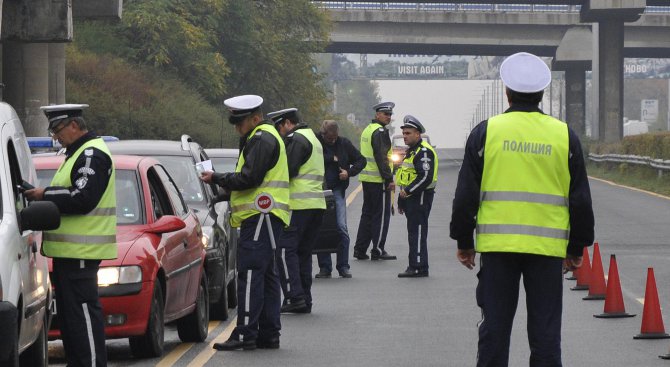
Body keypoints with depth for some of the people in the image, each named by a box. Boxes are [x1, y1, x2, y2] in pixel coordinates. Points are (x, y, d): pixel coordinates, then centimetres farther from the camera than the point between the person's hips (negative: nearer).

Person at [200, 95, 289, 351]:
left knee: (250, 274, -13)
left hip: (261, 215, -11)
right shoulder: (263, 138, 23)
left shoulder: (262, 140, -11)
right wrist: (226, 182, 9)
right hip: (262, 216, 11)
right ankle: (269, 334, 13)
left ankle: (246, 334, -16)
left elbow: (249, 178, -19)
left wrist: (217, 179, -10)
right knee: (265, 275, 11)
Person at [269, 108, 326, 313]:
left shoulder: (296, 139, -8)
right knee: (304, 252, 11)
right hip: (317, 203, 10)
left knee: (285, 250, -8)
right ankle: (305, 300, 9)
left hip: (299, 204, -10)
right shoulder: (313, 138, 24)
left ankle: (294, 296, -16)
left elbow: (288, 170, -16)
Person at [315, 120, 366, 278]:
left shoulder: (344, 143, 5)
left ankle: (343, 266, 2)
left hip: (337, 190, 1)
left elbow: (361, 160, 13)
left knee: (341, 227, -6)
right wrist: (332, 158, -13)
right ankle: (325, 267, 7)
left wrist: (349, 172, -4)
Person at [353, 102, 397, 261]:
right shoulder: (380, 132, -14)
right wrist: (389, 179, -18)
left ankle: (360, 249, 14)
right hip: (378, 180, -9)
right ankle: (377, 250, -2)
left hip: (366, 179, 9)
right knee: (381, 215, -3)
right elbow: (381, 157, -20)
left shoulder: (367, 130, 16)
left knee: (367, 213, 14)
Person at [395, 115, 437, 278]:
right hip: (411, 197, 10)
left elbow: (426, 177, -24)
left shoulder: (424, 152, -15)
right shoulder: (411, 151, 20)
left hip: (421, 197, -10)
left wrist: (407, 191, -20)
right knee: (413, 232, 11)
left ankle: (419, 267, -9)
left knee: (417, 232, -10)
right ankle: (415, 266, 15)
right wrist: (401, 201, 26)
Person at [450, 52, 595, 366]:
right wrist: (577, 248, 15)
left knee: (494, 328, 5)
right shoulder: (565, 135, 4)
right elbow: (580, 199, 7)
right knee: (545, 331, 4)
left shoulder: (486, 131, 1)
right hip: (549, 246, 1)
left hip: (497, 245, 0)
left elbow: (466, 193, 1)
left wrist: (464, 242, 10)